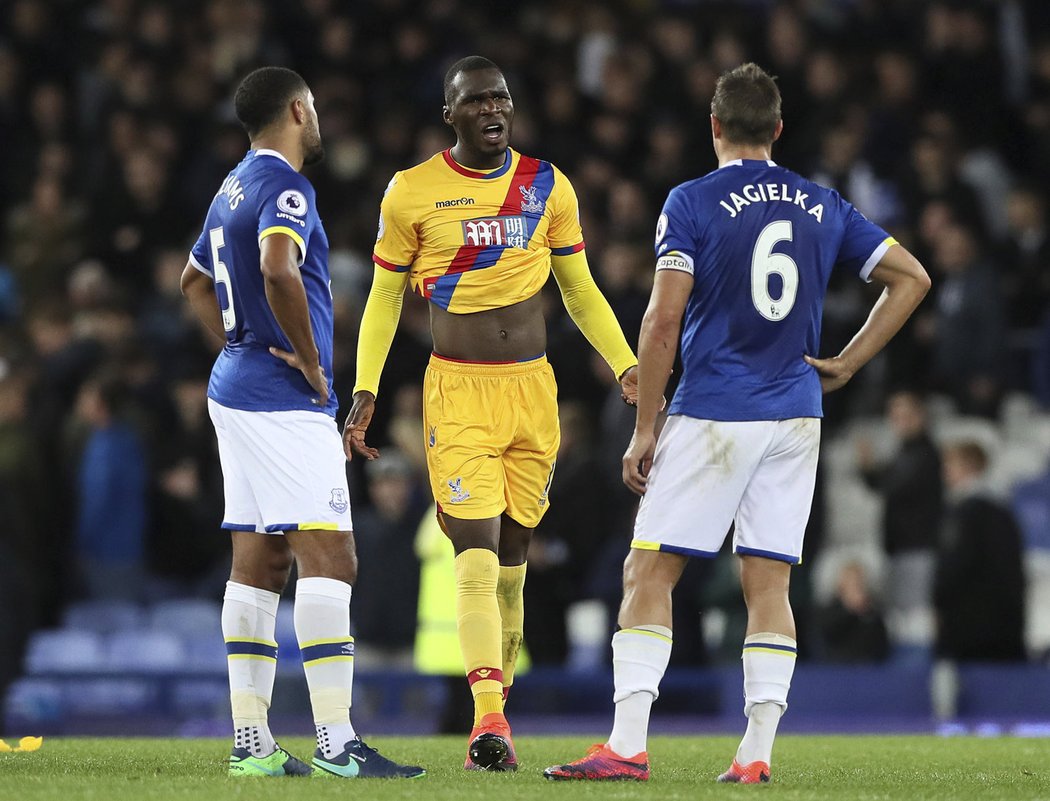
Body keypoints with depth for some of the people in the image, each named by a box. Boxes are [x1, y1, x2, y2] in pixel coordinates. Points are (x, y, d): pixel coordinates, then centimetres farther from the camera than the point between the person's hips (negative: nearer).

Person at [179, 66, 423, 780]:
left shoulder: (235, 188, 17)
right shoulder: (284, 188, -13)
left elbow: (195, 281, 32)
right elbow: (278, 271, -31)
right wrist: (311, 360, -19)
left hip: (238, 388, 10)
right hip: (285, 401, -10)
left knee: (259, 565, 9)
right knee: (328, 558, -12)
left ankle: (251, 743, 9)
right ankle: (337, 743, -17)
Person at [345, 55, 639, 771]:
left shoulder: (547, 187, 6)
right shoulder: (412, 193, 0)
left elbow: (581, 292, 15)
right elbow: (385, 299, 8)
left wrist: (627, 367, 4)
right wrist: (365, 391, -1)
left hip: (533, 389, 3)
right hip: (456, 392, -3)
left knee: (511, 562, 7)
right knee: (478, 556, -16)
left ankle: (492, 723, 15)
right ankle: (490, 721, -24)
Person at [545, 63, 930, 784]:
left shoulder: (693, 203, -5)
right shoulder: (823, 206, 9)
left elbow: (664, 317, -11)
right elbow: (912, 278, 12)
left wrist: (644, 429, -6)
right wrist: (846, 365, 13)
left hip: (712, 417, -4)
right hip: (797, 419, 4)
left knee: (649, 573, 0)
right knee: (768, 584, 6)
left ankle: (628, 746, -8)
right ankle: (756, 755, 0)